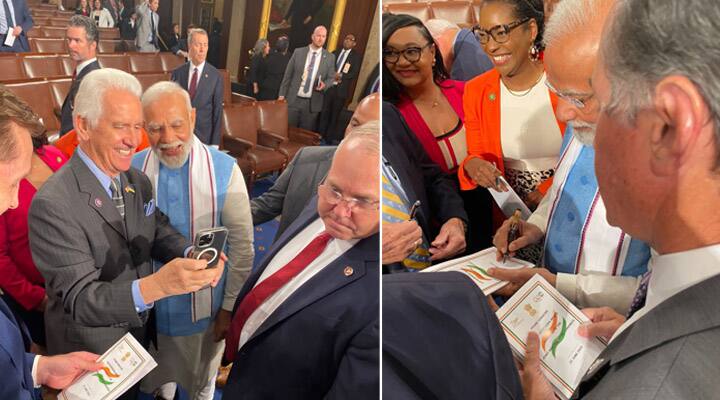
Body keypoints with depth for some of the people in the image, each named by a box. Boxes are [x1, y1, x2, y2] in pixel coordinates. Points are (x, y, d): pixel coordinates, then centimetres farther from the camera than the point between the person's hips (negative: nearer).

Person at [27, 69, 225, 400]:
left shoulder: (139, 182, -3)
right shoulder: (52, 205, -28)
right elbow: (79, 299, -31)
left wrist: (191, 254, -23)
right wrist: (154, 286, -47)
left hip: (139, 334, 6)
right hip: (90, 354, -6)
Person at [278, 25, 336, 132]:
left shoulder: (330, 57, 3)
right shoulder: (298, 52, 3)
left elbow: (331, 78, 7)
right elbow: (288, 74, 5)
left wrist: (324, 85, -16)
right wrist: (282, 94, 2)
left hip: (312, 103, 0)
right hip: (293, 100, 0)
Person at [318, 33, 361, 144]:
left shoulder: (356, 57, 3)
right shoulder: (335, 53, 15)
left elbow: (354, 74, -6)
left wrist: (340, 76, -18)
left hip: (341, 89, -3)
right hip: (329, 87, 3)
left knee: (335, 114, 4)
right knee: (324, 113, 2)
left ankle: (330, 137, 13)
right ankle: (321, 135, 10)